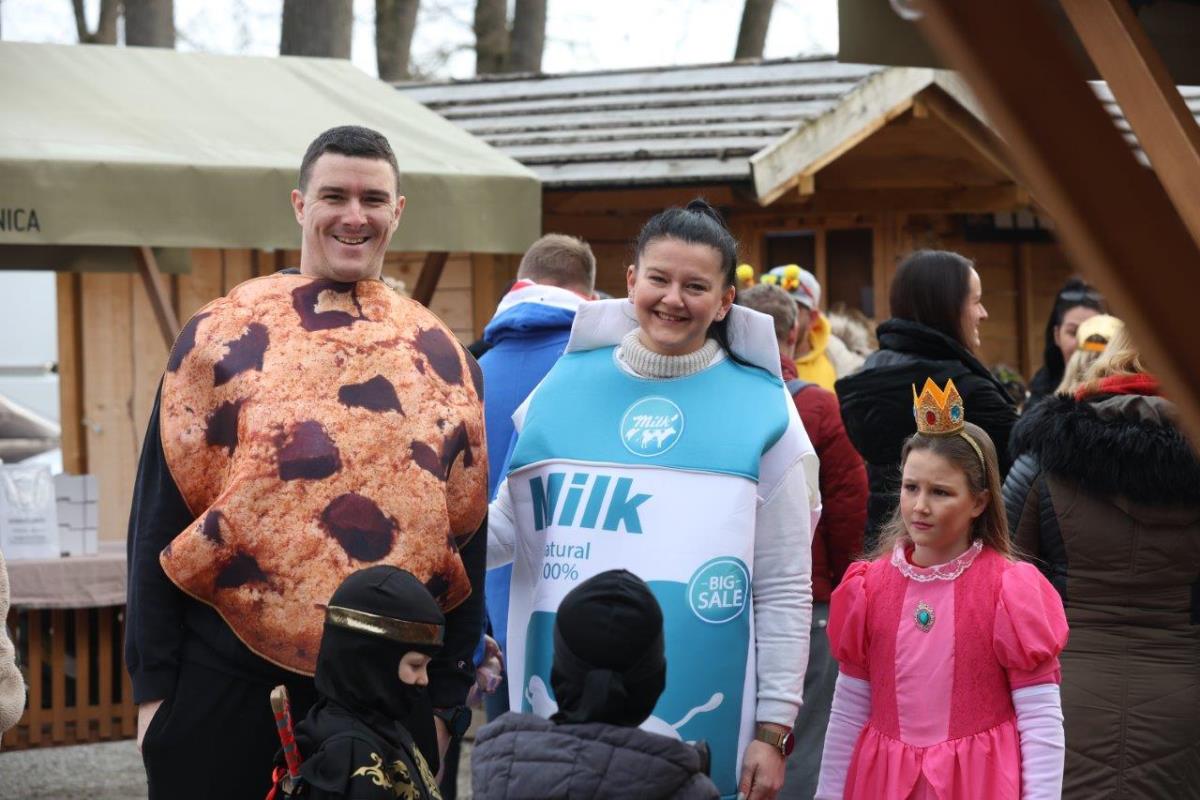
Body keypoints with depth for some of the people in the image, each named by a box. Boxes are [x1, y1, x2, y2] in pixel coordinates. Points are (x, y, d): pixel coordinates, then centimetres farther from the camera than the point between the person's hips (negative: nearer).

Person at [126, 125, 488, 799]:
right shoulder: (225, 333, 1)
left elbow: (466, 539, 9)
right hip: (230, 676, -2)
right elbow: (159, 517, 0)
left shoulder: (439, 355, 8)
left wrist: (447, 702, 5)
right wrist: (155, 687, -5)